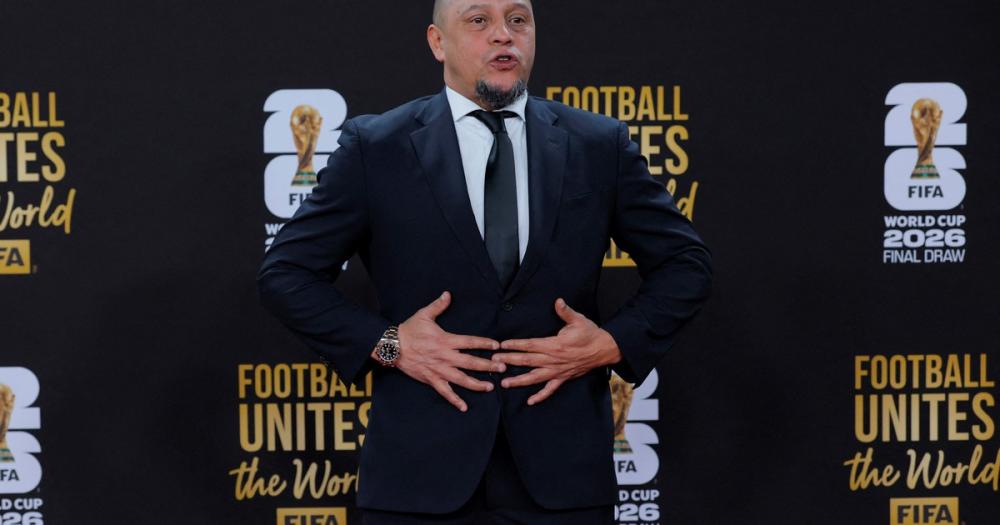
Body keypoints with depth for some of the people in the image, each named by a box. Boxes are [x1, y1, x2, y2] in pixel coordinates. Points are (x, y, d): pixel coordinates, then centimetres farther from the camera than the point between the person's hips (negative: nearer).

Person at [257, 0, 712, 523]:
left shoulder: (600, 145, 6)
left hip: (560, 464, 1)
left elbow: (686, 262, 12)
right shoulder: (375, 147, 1)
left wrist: (615, 342, -4)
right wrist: (386, 344, -9)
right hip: (422, 467, -1)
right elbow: (285, 273, 2)